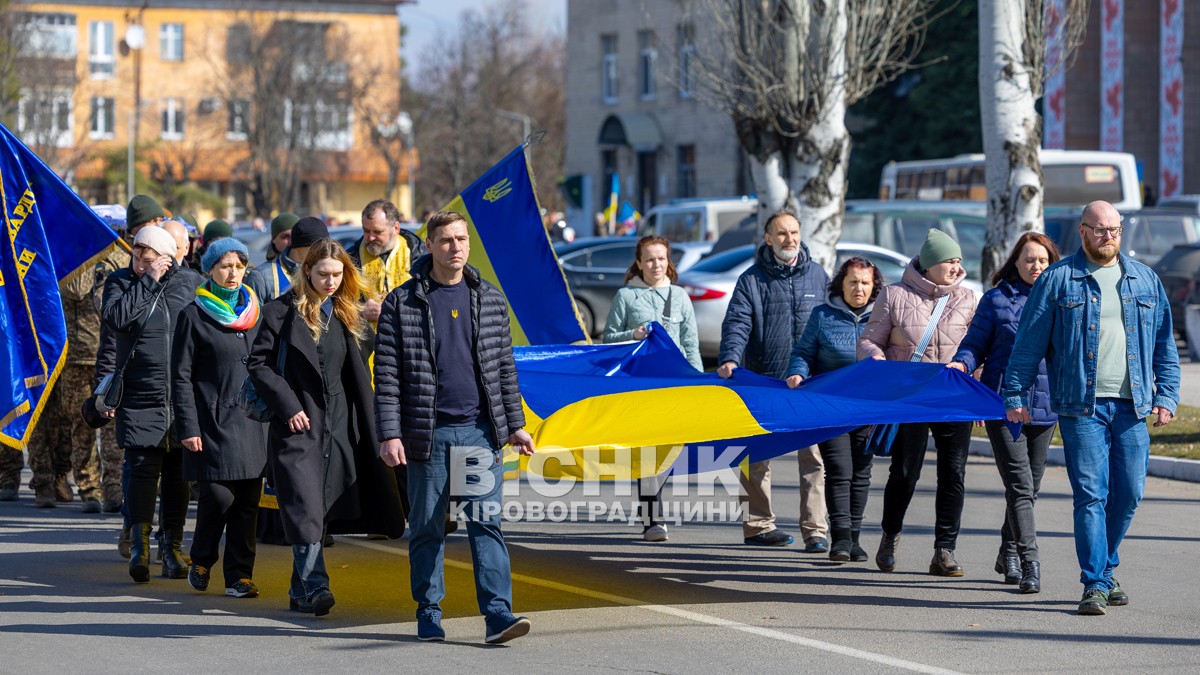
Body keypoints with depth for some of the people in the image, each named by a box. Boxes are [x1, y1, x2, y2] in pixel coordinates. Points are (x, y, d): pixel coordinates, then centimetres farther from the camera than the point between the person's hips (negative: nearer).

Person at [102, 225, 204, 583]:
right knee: (143, 468, -11)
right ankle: (140, 545, -14)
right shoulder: (120, 281, 4)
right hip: (140, 398, -2)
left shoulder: (191, 281, 6)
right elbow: (116, 318, -14)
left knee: (178, 473, 8)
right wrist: (150, 280, -12)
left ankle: (172, 547, 16)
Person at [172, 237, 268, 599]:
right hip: (213, 421, -4)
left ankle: (240, 575, 8)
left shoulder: (255, 312, 14)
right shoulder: (194, 315, 0)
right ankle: (201, 562, 13)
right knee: (218, 497, -10)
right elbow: (182, 376, -2)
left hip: (252, 421, 4)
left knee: (247, 501, 1)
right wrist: (188, 428, -9)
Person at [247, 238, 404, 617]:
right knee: (305, 507, -13)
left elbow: (360, 368, 22)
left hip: (340, 425, 5)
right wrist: (287, 405, -12)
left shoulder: (349, 315, 13)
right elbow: (258, 363, -4)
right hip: (298, 425, -5)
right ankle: (314, 588, -16)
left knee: (322, 510, 6)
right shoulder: (282, 311, -2)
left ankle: (301, 592, 14)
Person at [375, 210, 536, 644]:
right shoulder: (402, 303, 1)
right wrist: (390, 434, -9)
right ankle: (429, 613, 16)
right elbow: (387, 373, -2)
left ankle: (498, 614, -11)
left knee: (486, 522, -6)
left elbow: (505, 368, 14)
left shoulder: (489, 299, 10)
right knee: (427, 528, 6)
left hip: (480, 430, 1)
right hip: (428, 432, -1)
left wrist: (514, 424, 9)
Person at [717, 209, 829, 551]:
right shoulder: (751, 280, 4)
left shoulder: (817, 276, 11)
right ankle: (758, 524, 17)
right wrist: (730, 359, -23)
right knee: (756, 455, 6)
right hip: (762, 381, 0)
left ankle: (815, 529, -5)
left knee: (813, 455, -7)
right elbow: (737, 324, -5)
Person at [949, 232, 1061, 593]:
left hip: (1045, 405, 3)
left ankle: (1009, 553, 31)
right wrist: (962, 363, -16)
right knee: (1019, 485, -12)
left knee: (1030, 487, 13)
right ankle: (1029, 563, -15)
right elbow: (976, 343, 4)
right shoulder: (996, 300, 2)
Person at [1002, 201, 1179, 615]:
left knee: (1129, 494, 6)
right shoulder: (1058, 280, 2)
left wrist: (1166, 395, 7)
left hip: (1131, 407, 4)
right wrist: (1015, 395, -2)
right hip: (1081, 406, -4)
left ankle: (1103, 570, 25)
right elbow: (1028, 343, 2)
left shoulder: (1146, 281, 13)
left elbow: (1164, 344, 16)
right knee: (1090, 495, -8)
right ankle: (1095, 585, -6)